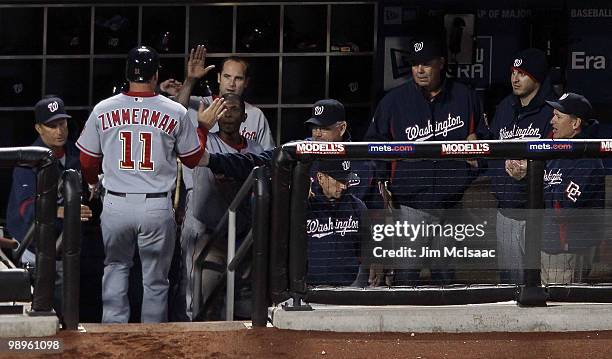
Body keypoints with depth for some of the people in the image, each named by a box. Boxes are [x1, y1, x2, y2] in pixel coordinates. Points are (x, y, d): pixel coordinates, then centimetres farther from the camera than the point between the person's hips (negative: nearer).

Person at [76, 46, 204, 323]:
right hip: (157, 207, -1)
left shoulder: (103, 110, 1)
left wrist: (93, 183, 34)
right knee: (156, 279, 9)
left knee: (115, 269, 17)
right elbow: (193, 159, 8)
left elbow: (87, 160, 12)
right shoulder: (175, 112, -4)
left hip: (115, 204, 1)